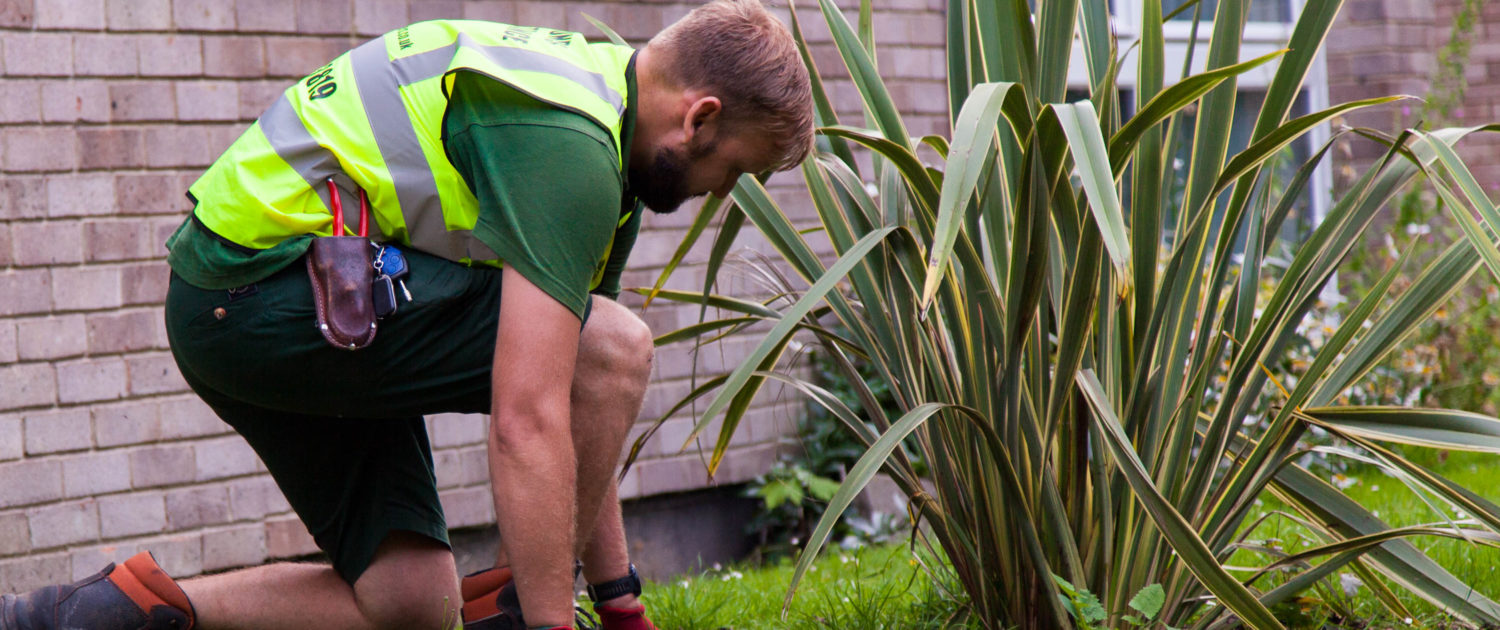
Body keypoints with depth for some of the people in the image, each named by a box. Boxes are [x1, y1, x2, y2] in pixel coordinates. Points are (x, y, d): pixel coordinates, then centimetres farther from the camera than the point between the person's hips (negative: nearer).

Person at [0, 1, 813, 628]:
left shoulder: (591, 96, 13)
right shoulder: (567, 145, -19)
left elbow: (580, 418, 18)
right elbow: (527, 424, -25)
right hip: (270, 280, -10)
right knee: (614, 347, -15)